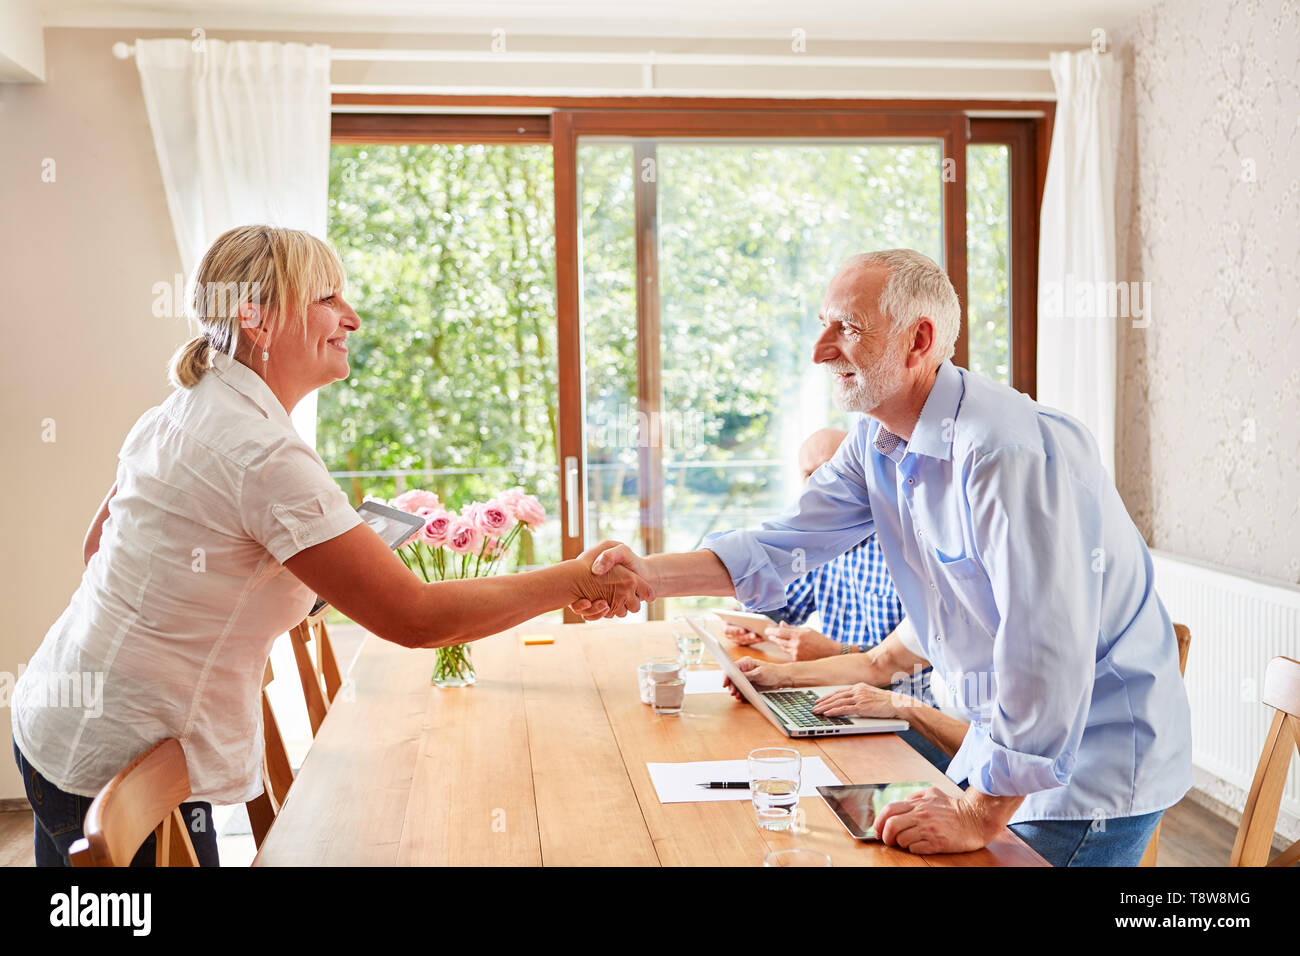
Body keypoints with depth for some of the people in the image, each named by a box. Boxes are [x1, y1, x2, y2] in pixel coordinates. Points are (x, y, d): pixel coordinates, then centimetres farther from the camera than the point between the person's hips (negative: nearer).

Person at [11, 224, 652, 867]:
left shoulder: (174, 416, 5)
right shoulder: (265, 456, -26)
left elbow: (98, 548, 18)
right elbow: (414, 617, -27)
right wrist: (576, 581, -20)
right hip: (114, 763, -10)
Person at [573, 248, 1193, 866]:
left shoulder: (1010, 453, -30)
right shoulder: (878, 441, 2)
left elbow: (1047, 652, -32)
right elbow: (787, 543, 2)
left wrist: (981, 815, -26)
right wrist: (652, 575, -13)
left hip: (1093, 760, -8)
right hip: (1007, 739, 9)